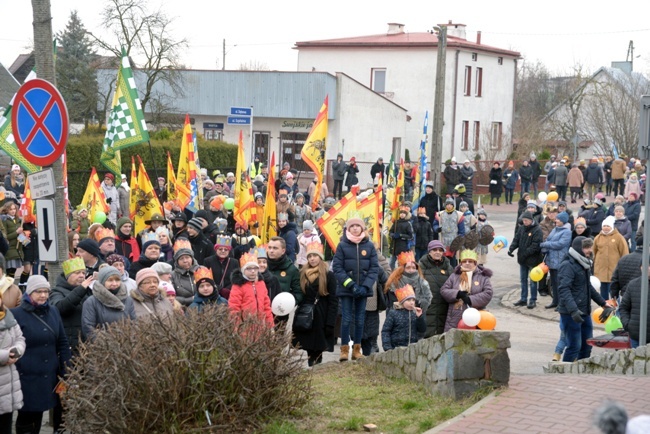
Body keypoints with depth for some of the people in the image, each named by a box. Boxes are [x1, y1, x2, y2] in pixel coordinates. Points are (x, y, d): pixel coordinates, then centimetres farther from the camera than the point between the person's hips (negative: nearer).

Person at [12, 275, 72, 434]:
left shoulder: (53, 311, 9)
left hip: (50, 375, 5)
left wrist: (66, 371, 9)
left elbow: (62, 342, 14)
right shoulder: (16, 314, -8)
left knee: (37, 416, 12)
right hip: (27, 377, -5)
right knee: (27, 418, 2)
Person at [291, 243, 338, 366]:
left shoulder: (328, 275, -1)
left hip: (320, 319, -3)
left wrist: (330, 323, -11)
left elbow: (333, 301, -4)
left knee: (317, 353, -4)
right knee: (310, 351, 2)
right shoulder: (302, 274, 11)